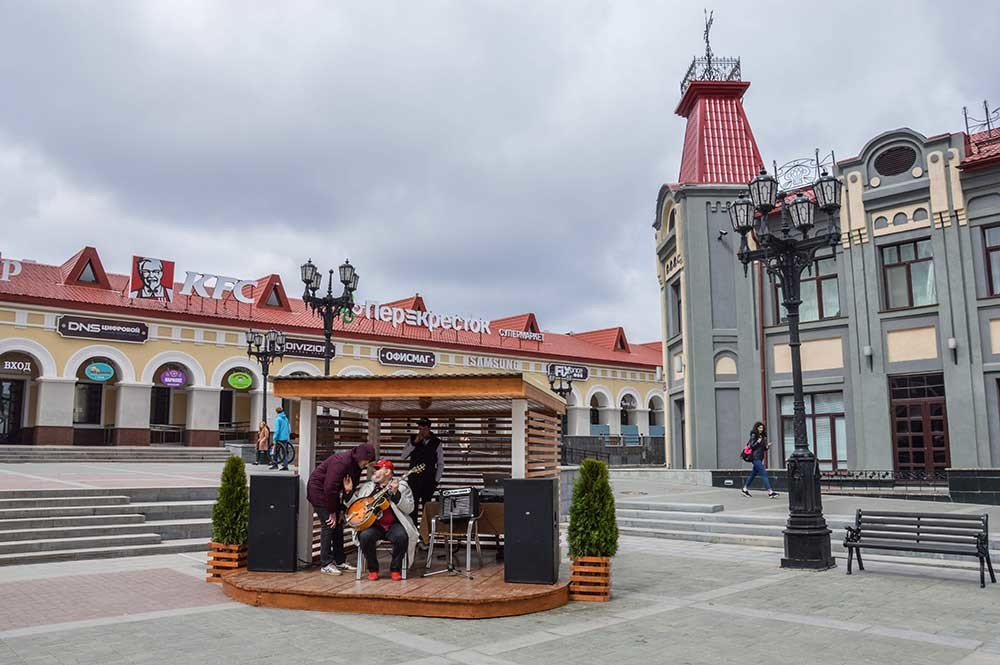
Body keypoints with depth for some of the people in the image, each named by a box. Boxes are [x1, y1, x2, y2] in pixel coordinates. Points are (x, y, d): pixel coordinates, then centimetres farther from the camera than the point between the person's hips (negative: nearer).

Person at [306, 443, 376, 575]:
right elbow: (329, 488, -30)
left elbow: (349, 489, 3)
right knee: (329, 525, -10)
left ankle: (340, 561, 15)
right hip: (318, 489, -9)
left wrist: (342, 509, -2)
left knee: (338, 524, 7)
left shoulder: (356, 465, -4)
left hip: (331, 493, 9)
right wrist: (332, 512, -21)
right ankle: (326, 564, -3)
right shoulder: (341, 462, -31)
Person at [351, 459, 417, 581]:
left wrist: (396, 493, -16)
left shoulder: (401, 485, 7)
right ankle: (372, 569, -7)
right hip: (373, 525, 2)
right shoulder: (367, 487, 17)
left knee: (402, 536, -32)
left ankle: (395, 569, -8)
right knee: (365, 536, -30)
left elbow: (409, 509, -5)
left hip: (394, 525, -2)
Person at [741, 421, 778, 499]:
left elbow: (764, 448, 18)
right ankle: (770, 492, -16)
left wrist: (767, 446, -2)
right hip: (755, 458, -8)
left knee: (753, 474, 14)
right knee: (764, 474, -13)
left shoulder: (763, 436, 15)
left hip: (760, 458, 8)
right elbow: (751, 446, -11)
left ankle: (745, 489, 24)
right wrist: (757, 442, -23)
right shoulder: (754, 435, -7)